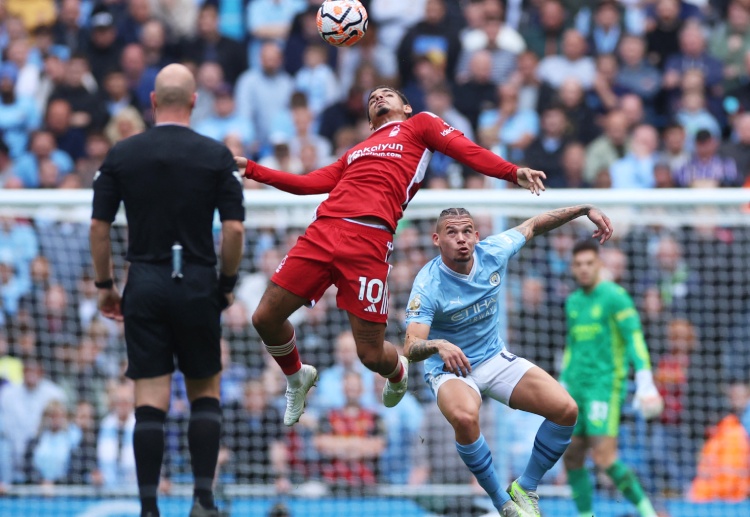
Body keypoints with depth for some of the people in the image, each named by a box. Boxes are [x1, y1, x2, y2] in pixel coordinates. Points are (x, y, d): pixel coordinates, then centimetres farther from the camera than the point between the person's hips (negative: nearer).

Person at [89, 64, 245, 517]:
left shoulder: (122, 155, 1)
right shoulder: (217, 156, -3)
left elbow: (99, 225, 1)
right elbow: (234, 228, -7)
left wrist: (105, 285, 11)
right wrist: (228, 284, 5)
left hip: (144, 285, 1)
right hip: (198, 285, -1)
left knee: (150, 400, 1)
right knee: (206, 394, 13)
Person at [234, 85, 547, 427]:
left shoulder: (420, 125, 19)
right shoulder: (354, 153, 33)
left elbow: (466, 150, 6)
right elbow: (309, 183, 27)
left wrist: (512, 172, -11)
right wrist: (249, 168, 25)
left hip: (369, 237, -6)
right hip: (322, 230, 6)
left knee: (371, 354, -8)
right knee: (265, 318, -1)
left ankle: (398, 374, 28)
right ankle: (297, 378, 28)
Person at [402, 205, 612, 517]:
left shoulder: (493, 252, -11)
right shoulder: (428, 286, -24)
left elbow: (533, 226, 9)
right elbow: (411, 348, -33)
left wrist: (586, 209, 7)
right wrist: (438, 345, -55)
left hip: (496, 359, 5)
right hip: (450, 370, -5)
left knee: (566, 410, -15)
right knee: (465, 417, -40)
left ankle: (526, 488, 6)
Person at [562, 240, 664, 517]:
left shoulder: (614, 296, -7)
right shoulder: (573, 302, 16)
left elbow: (635, 337, -14)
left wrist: (645, 383, -23)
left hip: (606, 385, -8)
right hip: (577, 388, 8)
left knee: (603, 458, -16)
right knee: (571, 456, 2)